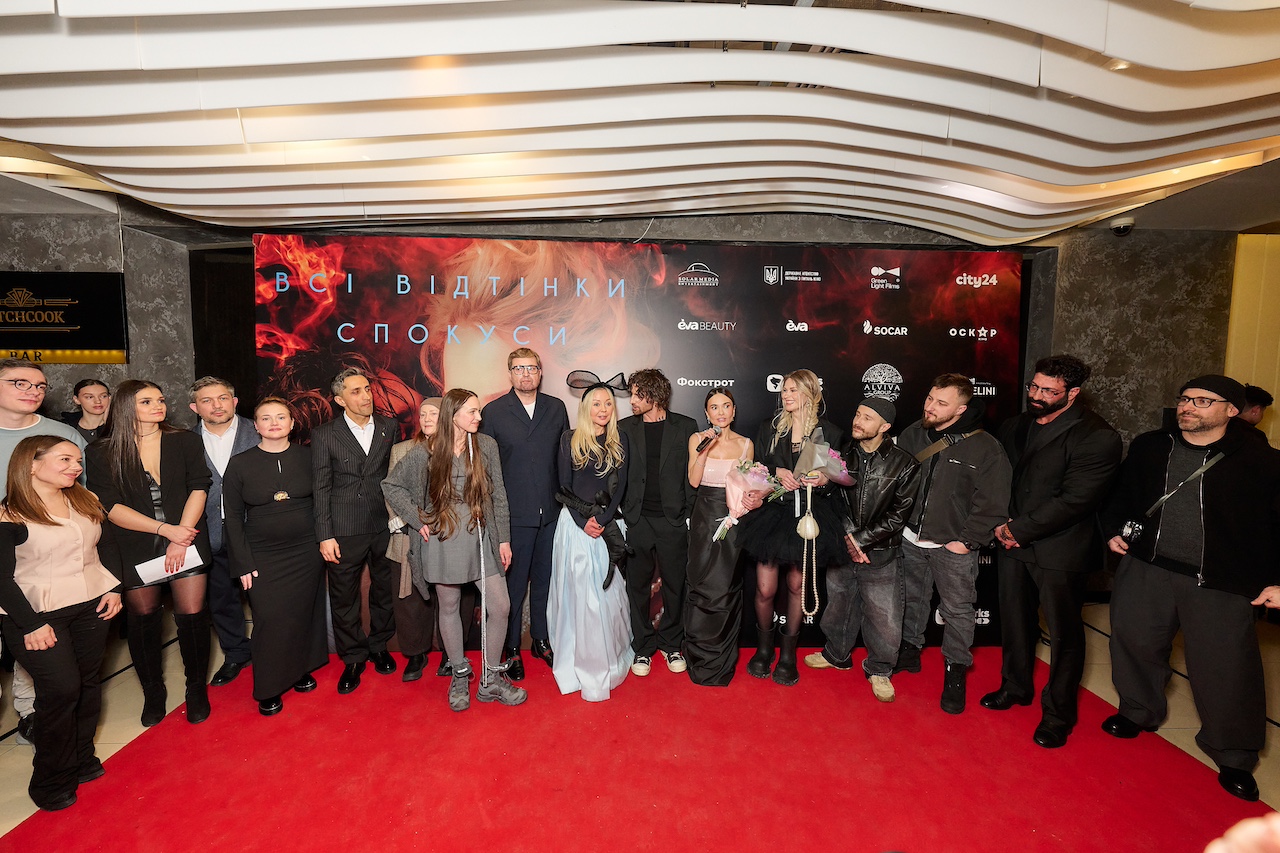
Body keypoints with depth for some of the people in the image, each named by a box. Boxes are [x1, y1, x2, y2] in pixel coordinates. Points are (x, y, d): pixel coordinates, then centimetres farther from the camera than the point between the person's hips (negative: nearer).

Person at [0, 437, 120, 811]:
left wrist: (112, 589, 4)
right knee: (61, 689, -5)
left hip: (91, 606, 5)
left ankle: (82, 760, 29)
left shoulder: (86, 502, 5)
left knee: (89, 682, 11)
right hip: (37, 613, -5)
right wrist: (31, 625, -13)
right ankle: (52, 781, 15)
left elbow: (102, 549, 14)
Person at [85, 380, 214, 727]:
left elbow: (199, 488, -4)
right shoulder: (102, 452, -1)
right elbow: (109, 506, -7)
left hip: (186, 539, 0)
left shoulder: (186, 442, 1)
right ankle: (153, 691, 31)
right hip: (134, 549, 0)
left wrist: (182, 536, -13)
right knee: (143, 619, 10)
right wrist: (165, 529, -15)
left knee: (193, 614, -1)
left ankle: (197, 688, 19)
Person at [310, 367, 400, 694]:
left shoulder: (389, 427, 4)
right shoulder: (324, 435, -1)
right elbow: (320, 488, -2)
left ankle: (379, 646, 35)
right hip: (345, 531, -1)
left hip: (385, 526, 2)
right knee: (344, 597, 8)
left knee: (384, 591, 14)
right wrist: (325, 535, -6)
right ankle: (353, 659, 27)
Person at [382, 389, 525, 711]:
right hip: (443, 541, -1)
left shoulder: (486, 446, -1)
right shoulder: (424, 453, -5)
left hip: (480, 538, 2)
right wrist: (417, 518, -3)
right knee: (449, 607, 12)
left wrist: (504, 539, 2)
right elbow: (391, 485, 6)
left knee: (500, 606, -1)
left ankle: (490, 679, 17)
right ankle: (459, 675, 32)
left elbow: (498, 495, 2)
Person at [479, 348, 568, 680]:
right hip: (514, 514, -3)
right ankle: (511, 649, 25)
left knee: (545, 580, 15)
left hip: (551, 512, 3)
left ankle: (541, 640, 33)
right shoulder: (493, 412, -2)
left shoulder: (556, 408, 6)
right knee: (513, 584, 7)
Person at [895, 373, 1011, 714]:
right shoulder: (912, 434, -1)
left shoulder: (985, 447, -14)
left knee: (958, 610, 7)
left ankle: (955, 671, 25)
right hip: (910, 539, 4)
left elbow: (991, 503, -12)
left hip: (952, 546, -4)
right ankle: (909, 651, 38)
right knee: (911, 599, 19)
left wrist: (967, 540, -12)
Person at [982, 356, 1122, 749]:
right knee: (1015, 620, 17)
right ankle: (1016, 686, 38)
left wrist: (1019, 529, -16)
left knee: (1064, 633, 8)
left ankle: (1058, 714, 25)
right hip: (1013, 541, 6)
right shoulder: (1015, 426, 6)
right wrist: (1003, 524, -5)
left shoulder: (1097, 438, -14)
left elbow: (1075, 499, -19)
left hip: (1059, 551, -5)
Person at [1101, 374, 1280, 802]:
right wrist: (1114, 530, 5)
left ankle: (1234, 758, 26)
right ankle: (1138, 712, 39)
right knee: (1134, 642, 14)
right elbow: (1120, 493, 18)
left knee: (1226, 670, 4)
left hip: (1221, 584, -3)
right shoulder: (1148, 447, 5)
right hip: (1145, 570, 3)